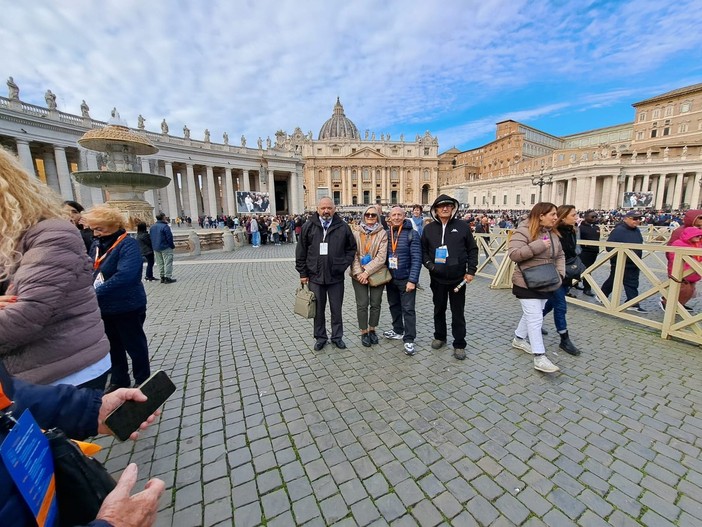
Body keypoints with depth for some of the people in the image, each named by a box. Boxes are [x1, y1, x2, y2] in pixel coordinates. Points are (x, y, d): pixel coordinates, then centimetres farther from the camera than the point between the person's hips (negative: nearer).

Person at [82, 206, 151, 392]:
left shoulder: (128, 244, -19)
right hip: (104, 307, 8)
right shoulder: (96, 244, 5)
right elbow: (90, 271, 12)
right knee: (114, 346, 21)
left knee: (135, 346, 7)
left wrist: (96, 293, -28)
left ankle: (143, 384, 24)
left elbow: (125, 276, -32)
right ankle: (119, 381, 39)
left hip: (127, 307, -8)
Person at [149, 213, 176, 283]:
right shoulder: (165, 226, -16)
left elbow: (150, 237, 15)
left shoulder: (152, 227, 10)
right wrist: (172, 246, -4)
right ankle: (168, 277, -5)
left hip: (156, 248, 8)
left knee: (160, 263, 14)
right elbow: (169, 238, -16)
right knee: (168, 262, -3)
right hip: (165, 247, -8)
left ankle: (162, 277, 17)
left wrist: (153, 246, 21)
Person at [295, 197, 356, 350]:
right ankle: (320, 337, 30)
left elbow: (351, 248, 8)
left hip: (336, 276, 0)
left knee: (336, 309, 12)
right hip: (315, 276, 0)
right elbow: (301, 252, 3)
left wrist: (343, 265, -3)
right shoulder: (308, 226, -1)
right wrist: (303, 273, 1)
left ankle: (337, 337, 30)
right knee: (318, 310, 12)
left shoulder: (343, 227, -1)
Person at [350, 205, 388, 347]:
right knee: (362, 304, 3)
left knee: (375, 303, 9)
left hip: (376, 274, 1)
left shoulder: (382, 233, -3)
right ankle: (364, 332, 20)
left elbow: (381, 257, -10)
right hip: (359, 274, 0)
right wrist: (358, 272, -14)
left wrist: (367, 272, -17)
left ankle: (372, 330, 29)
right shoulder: (355, 231, -1)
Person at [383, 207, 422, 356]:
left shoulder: (412, 234, -10)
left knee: (408, 309, 0)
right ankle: (398, 331, 36)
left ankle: (409, 340, 11)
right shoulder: (386, 233, 2)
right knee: (393, 305, 17)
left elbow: (416, 259, -13)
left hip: (406, 279, -5)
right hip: (390, 278, 5)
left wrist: (412, 280, -19)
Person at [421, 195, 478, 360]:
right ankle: (439, 337, 35)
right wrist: (428, 263, -10)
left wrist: (471, 270, -4)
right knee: (439, 309, 16)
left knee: (458, 312, 6)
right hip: (437, 278, 2)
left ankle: (459, 344, 20)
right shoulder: (429, 228, 2)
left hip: (458, 278, -2)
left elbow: (472, 249, 2)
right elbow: (423, 250, 8)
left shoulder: (463, 226, -2)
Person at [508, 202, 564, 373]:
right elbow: (513, 254, -25)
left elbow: (560, 256, 16)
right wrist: (537, 246, -28)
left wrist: (560, 273, 1)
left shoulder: (552, 233, 9)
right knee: (535, 319, -6)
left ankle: (519, 339, 38)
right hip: (527, 285, -8)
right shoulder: (524, 231, -16)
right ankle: (539, 358, 0)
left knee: (531, 315, 19)